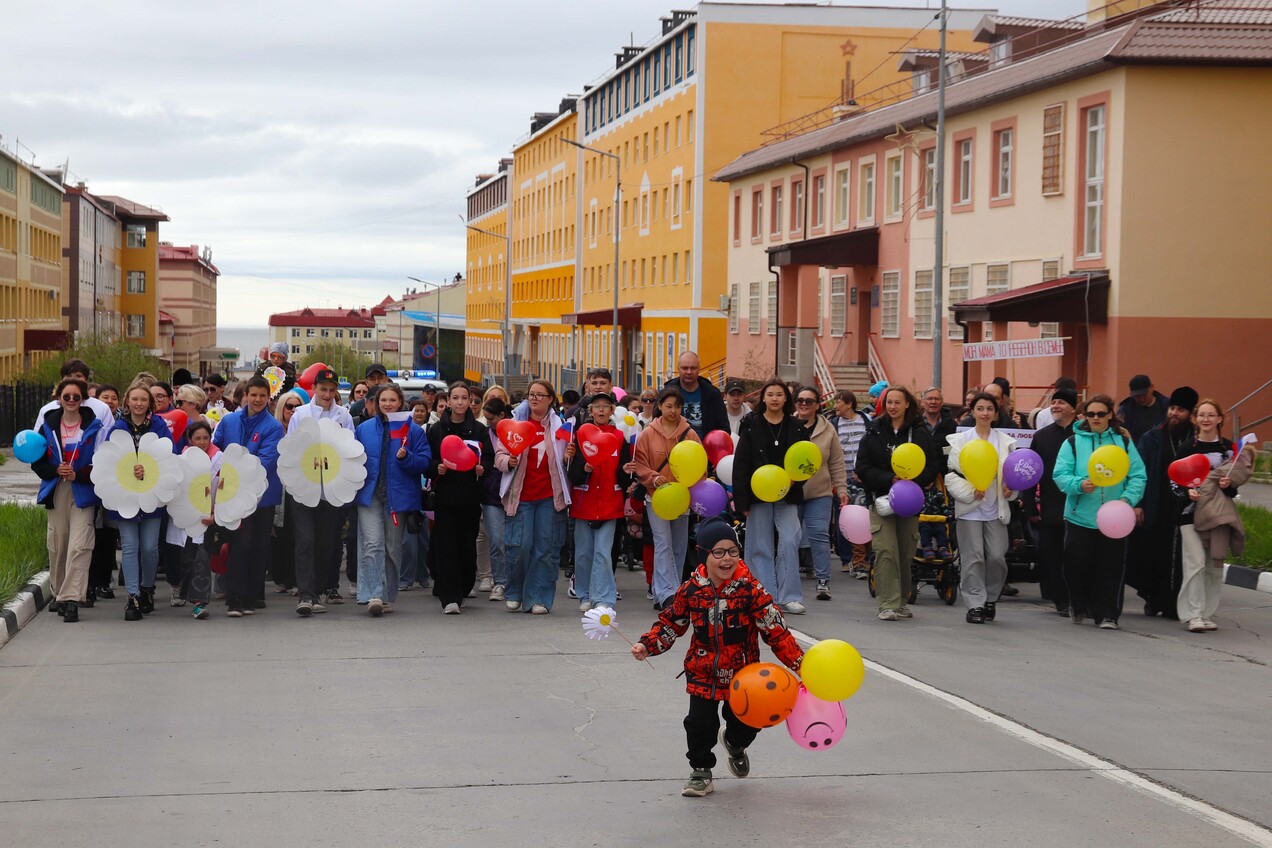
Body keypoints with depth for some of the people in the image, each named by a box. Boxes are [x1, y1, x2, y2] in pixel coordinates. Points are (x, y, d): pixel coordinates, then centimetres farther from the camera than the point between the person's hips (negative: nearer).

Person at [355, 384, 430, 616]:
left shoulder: (413, 430, 2)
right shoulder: (364, 429, 8)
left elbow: (425, 462, -2)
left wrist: (407, 458, -20)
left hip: (398, 496, 0)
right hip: (369, 494, 0)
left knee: (393, 548, 8)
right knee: (373, 544, -13)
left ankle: (387, 597, 19)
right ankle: (373, 595, -20)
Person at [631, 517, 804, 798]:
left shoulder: (751, 590, -14)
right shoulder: (691, 590, -8)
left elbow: (776, 631, -12)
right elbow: (670, 623, 6)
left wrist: (800, 664, -17)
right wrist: (646, 645, -6)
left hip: (743, 673, -1)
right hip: (703, 673, 1)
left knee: (746, 724, 5)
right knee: (700, 723, -5)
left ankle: (735, 744, 43)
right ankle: (701, 772, 20)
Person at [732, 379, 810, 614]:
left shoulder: (796, 428, 6)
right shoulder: (752, 426, 1)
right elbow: (740, 463, -1)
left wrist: (795, 480, -11)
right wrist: (742, 499, -6)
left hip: (787, 495, 0)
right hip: (758, 495, 0)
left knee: (789, 542, -11)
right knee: (760, 547, 3)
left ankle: (789, 597, -4)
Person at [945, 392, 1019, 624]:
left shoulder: (1005, 442, 8)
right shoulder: (960, 440, 2)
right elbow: (951, 476, -2)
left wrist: (1011, 489, -4)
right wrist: (970, 492, -15)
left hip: (996, 509, 2)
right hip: (970, 508, -2)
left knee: (997, 557, -2)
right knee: (973, 557, -2)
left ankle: (991, 599, 19)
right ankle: (975, 604, 5)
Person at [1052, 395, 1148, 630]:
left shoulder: (1123, 442, 6)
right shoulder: (1073, 442, 3)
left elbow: (1138, 476, 1)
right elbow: (1060, 474, -4)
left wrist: (1128, 498, -16)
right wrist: (1079, 485, -22)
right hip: (1080, 516, 0)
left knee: (1111, 567, 0)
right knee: (1077, 564, 4)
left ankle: (1106, 614, 8)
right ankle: (1078, 607, 27)